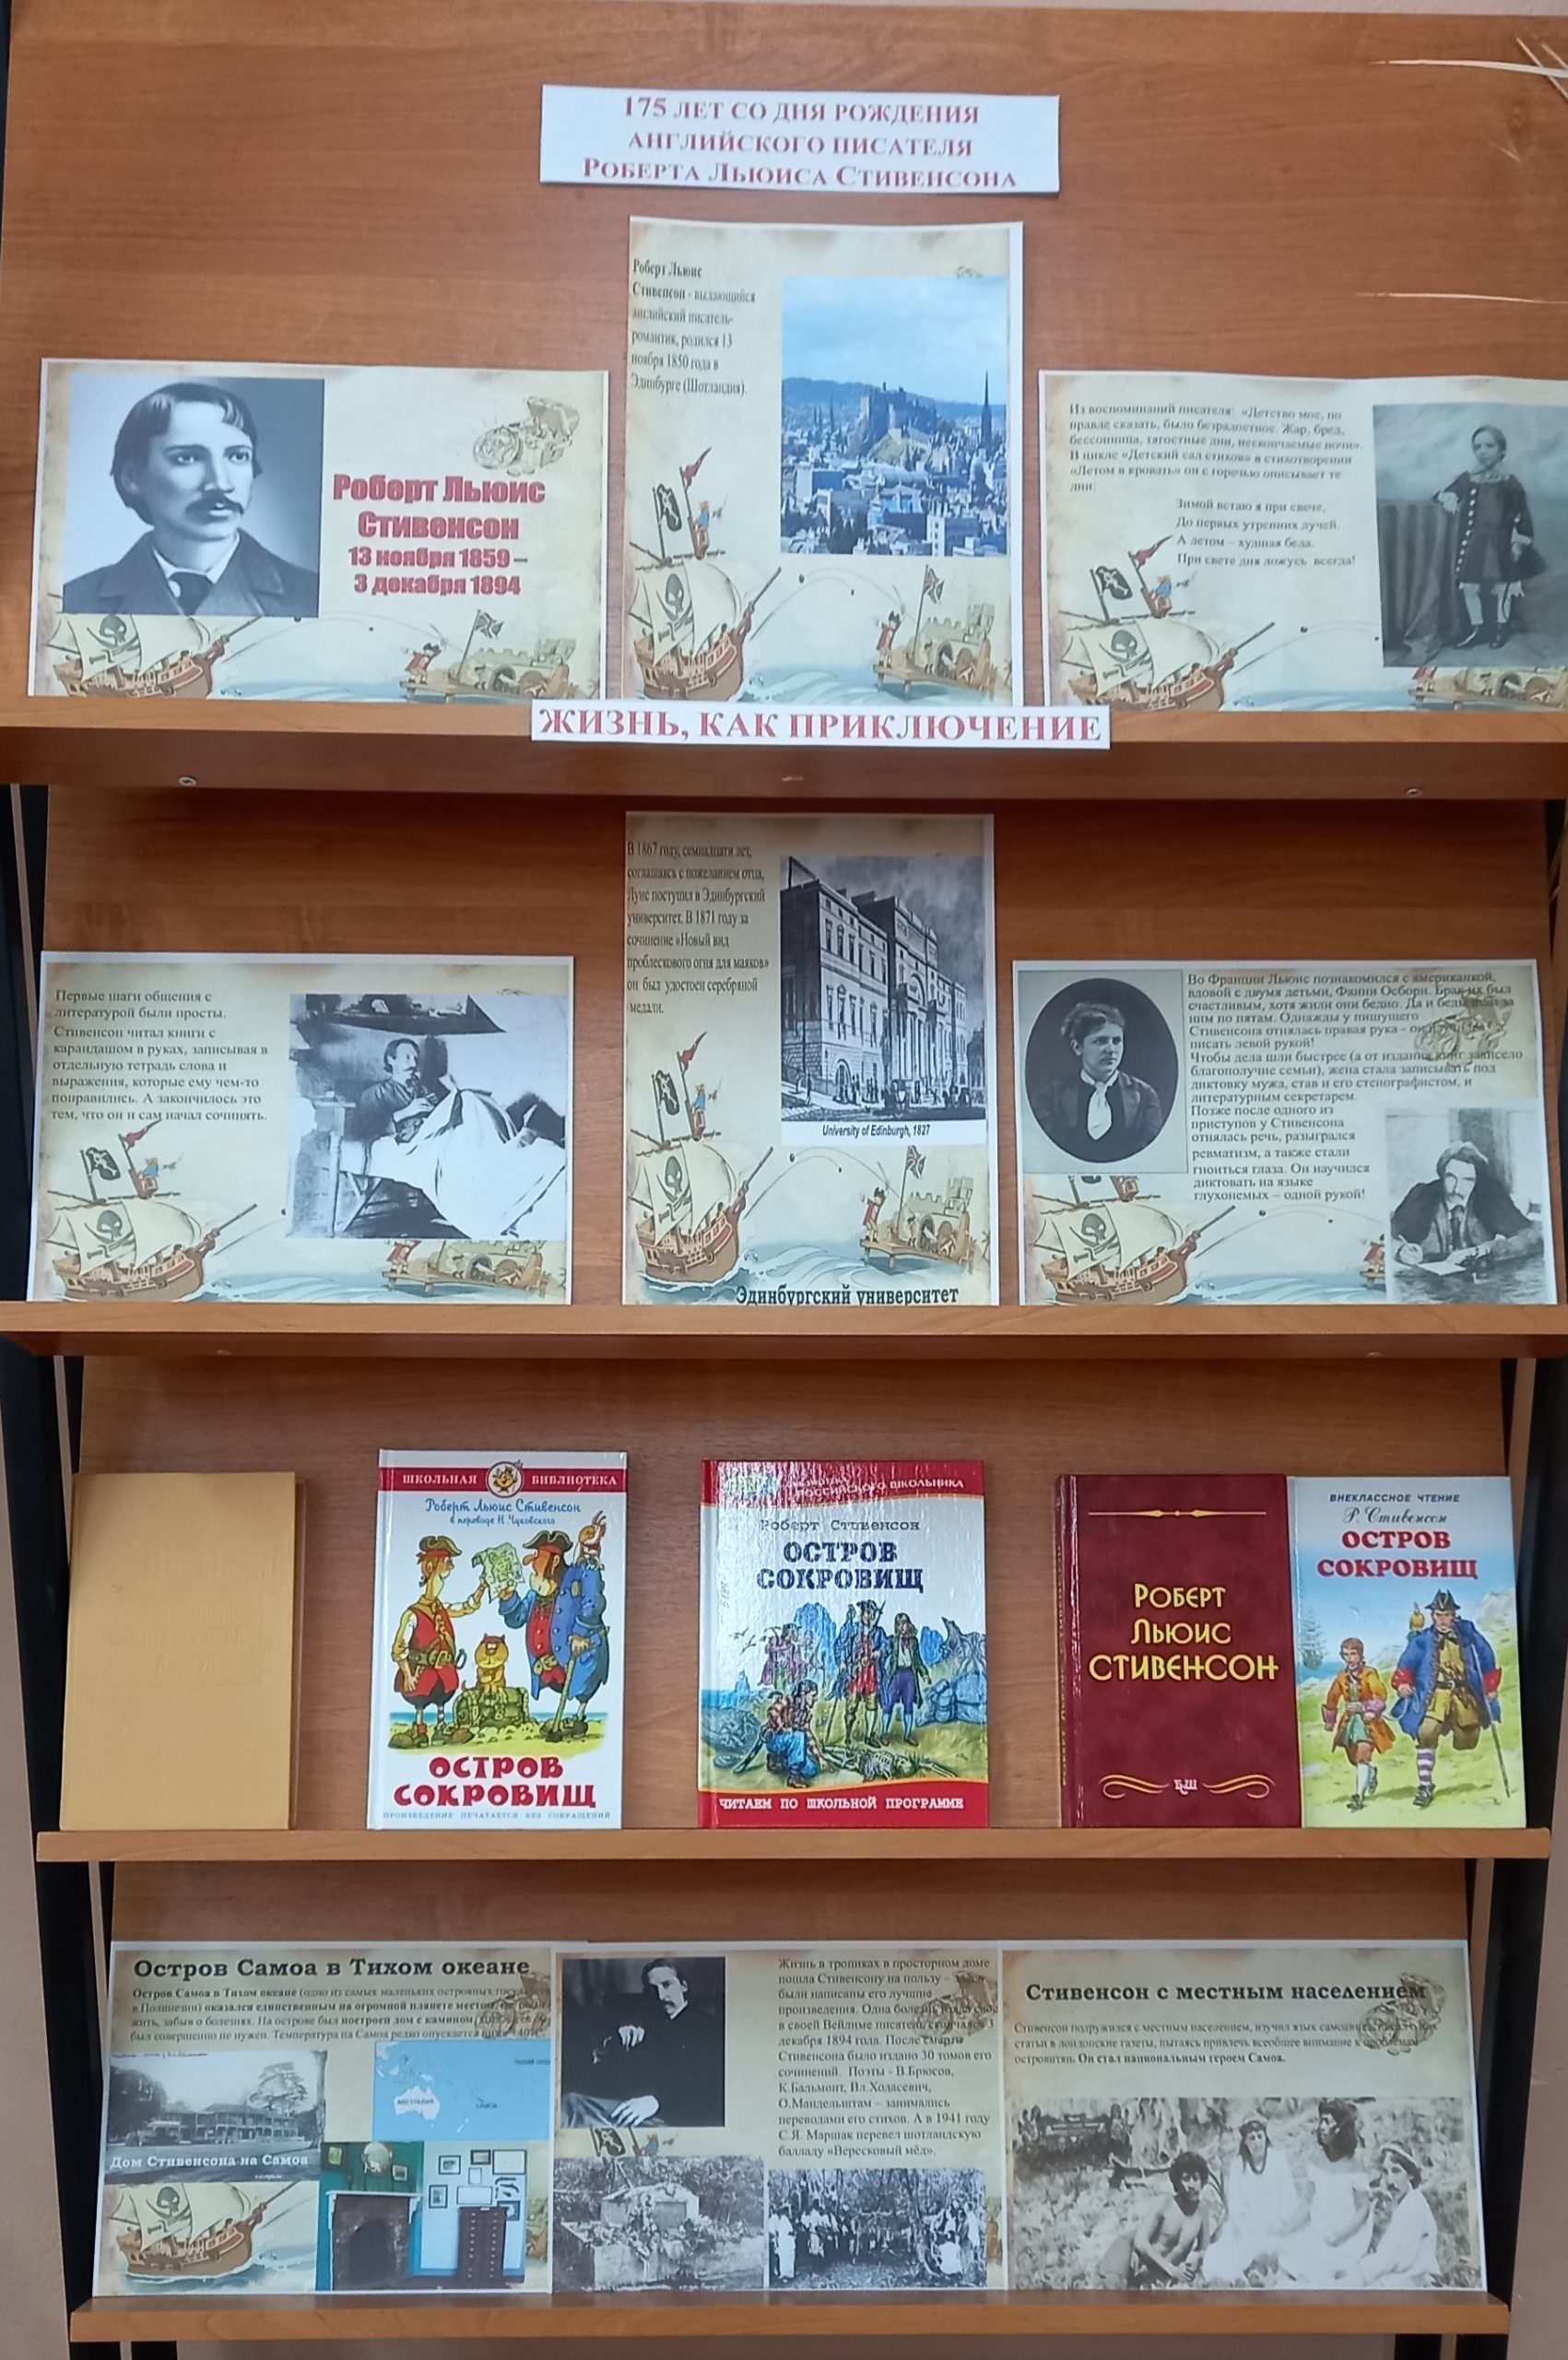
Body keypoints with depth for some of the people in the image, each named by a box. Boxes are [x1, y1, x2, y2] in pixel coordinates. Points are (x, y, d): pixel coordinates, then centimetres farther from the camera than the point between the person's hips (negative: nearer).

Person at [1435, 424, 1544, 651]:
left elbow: (1521, 516, -4)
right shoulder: (1467, 479, 0)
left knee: (1501, 587, 8)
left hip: (1499, 544, -3)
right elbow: (1445, 493, 11)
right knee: (1469, 587, 5)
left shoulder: (1510, 484, -9)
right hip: (1472, 543, 3)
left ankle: (1502, 627, 27)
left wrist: (1520, 542, -6)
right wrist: (1449, 499, -13)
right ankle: (1477, 628, 22)